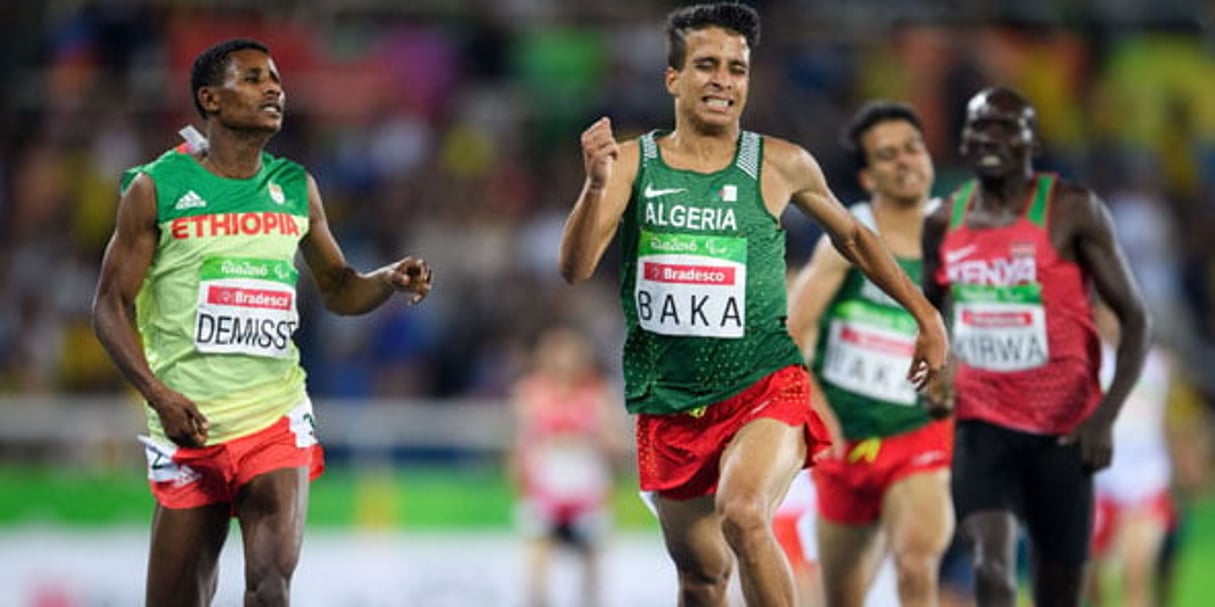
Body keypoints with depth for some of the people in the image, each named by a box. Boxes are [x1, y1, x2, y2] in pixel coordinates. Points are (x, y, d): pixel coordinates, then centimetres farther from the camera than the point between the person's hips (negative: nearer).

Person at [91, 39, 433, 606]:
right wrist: (160, 396, -16)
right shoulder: (156, 189, -1)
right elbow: (111, 305, -2)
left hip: (277, 417, 2)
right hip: (189, 425, -2)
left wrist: (389, 281, -3)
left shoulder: (296, 189, 10)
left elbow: (337, 288, 20)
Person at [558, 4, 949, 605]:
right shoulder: (632, 162, 0)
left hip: (765, 389, -3)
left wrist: (926, 317, 19)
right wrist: (596, 186, -26)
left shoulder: (781, 166, -1)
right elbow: (575, 269, -10)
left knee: (742, 515, -30)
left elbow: (851, 236, 17)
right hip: (669, 405, 3)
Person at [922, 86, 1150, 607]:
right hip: (983, 425, 2)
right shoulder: (944, 223, 6)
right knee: (991, 564, -22)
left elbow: (1134, 317, -7)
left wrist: (1107, 414, -17)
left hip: (1063, 428, -2)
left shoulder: (1072, 211, -6)